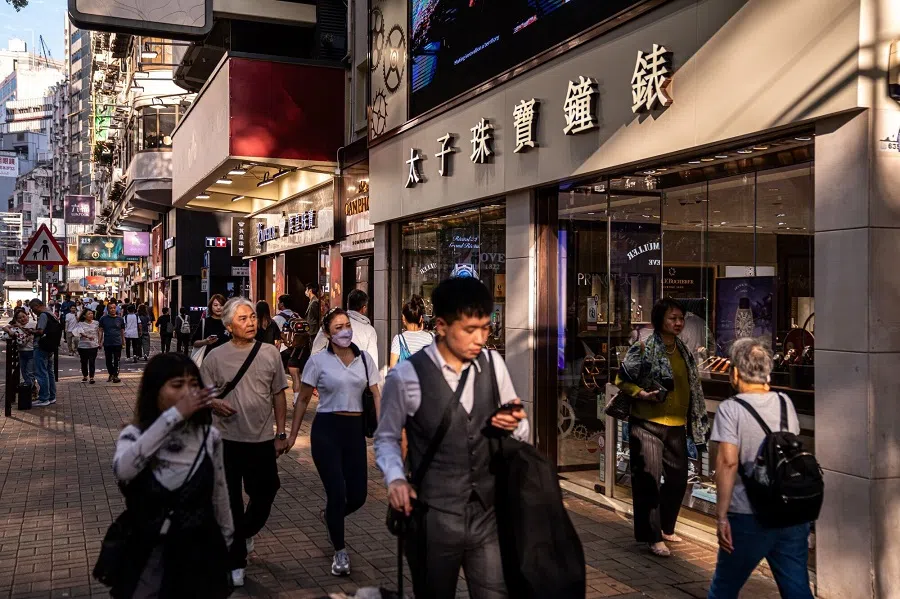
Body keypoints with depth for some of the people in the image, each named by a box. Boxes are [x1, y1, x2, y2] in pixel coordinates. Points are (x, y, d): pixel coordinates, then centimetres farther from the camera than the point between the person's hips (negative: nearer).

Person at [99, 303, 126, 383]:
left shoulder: (120, 319, 4)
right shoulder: (103, 319, 2)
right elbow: (101, 331, 4)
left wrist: (123, 341, 7)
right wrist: (100, 341, -1)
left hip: (118, 343, -1)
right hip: (107, 343, 1)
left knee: (116, 360, -2)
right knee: (108, 360, 10)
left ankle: (115, 375, 3)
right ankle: (111, 374, 24)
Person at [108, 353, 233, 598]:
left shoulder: (209, 437, -7)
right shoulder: (134, 435, -10)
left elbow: (220, 499, 3)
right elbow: (123, 470, -34)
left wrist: (227, 547, 12)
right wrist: (173, 415, -35)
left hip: (200, 559, 1)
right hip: (149, 560, -1)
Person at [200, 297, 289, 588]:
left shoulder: (270, 353, 0)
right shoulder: (215, 357, -4)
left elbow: (278, 395, 6)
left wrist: (281, 433, 5)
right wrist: (214, 403, -21)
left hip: (262, 439, 2)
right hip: (227, 440, -2)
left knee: (264, 495, 13)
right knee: (231, 503, 6)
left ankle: (245, 533, 45)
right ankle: (235, 563, 20)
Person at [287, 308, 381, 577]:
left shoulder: (365, 359, 3)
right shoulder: (318, 361, -4)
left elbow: (377, 396, 3)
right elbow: (303, 400, 3)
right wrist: (292, 435, 3)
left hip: (355, 429, 3)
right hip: (326, 429, -3)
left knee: (358, 496, 6)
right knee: (337, 493, -6)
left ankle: (331, 516, 42)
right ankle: (340, 552, 16)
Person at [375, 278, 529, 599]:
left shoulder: (493, 364, 1)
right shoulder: (406, 376, -12)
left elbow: (522, 434, 10)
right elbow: (386, 438, 2)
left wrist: (514, 424, -13)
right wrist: (395, 478, -16)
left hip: (487, 513, 3)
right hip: (434, 517, -3)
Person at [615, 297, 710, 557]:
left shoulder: (684, 351, 11)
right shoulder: (643, 349, -8)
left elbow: (691, 387, 20)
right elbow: (621, 379, -4)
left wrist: (696, 421, 15)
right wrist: (642, 393, -19)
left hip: (677, 425, 7)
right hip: (648, 423, -6)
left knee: (678, 479, 12)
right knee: (649, 480, -6)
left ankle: (666, 528, 31)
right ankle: (653, 537, 3)